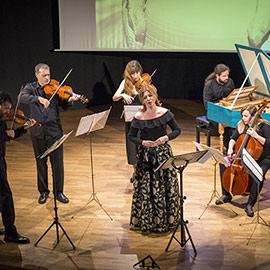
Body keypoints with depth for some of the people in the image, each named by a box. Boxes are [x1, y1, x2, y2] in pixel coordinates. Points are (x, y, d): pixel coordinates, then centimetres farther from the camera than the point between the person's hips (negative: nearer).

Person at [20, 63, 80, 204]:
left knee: (58, 163, 3)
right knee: (41, 163, 11)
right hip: (37, 132, 0)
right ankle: (43, 191, 26)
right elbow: (22, 98, -19)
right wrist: (38, 98, -34)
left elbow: (64, 106, 1)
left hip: (55, 131, 0)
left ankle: (59, 192, 19)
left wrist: (69, 100, -20)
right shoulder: (30, 87, 2)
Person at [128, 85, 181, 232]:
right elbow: (131, 136, 3)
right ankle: (146, 221, 18)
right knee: (145, 188, 2)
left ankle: (166, 220, 22)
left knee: (166, 186, 4)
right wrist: (142, 142, -15)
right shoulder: (139, 117, -8)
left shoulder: (165, 113, -6)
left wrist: (167, 137, -15)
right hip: (145, 156, -1)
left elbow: (177, 130, 3)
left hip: (163, 153, 1)